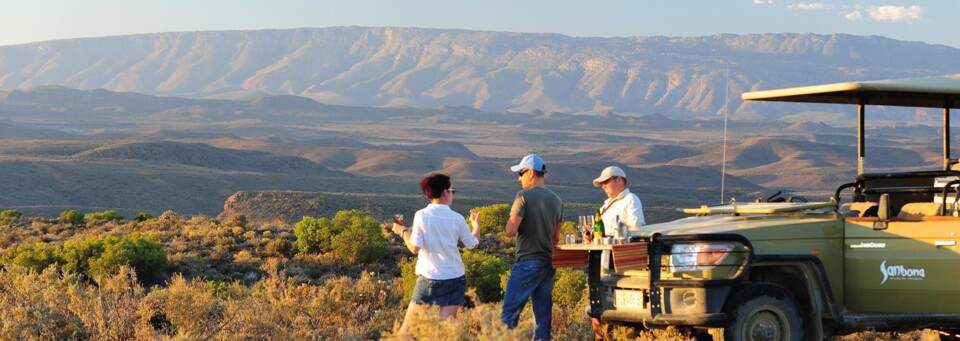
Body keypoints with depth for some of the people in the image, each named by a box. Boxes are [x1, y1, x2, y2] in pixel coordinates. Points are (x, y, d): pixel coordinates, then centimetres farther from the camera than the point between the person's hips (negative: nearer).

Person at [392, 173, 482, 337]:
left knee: (408, 324, 10)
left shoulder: (422, 215, -9)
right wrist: (476, 224, 28)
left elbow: (415, 248, -11)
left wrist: (403, 231, 7)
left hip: (430, 278, -2)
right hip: (456, 278, 2)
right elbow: (473, 244, 9)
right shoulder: (457, 219, -2)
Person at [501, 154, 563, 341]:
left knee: (509, 312, -5)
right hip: (548, 263, 7)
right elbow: (556, 239, 15)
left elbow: (510, 231, -13)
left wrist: (512, 222, 7)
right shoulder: (556, 200, 10)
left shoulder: (524, 196, -10)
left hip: (527, 262, -7)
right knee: (543, 315, 7)